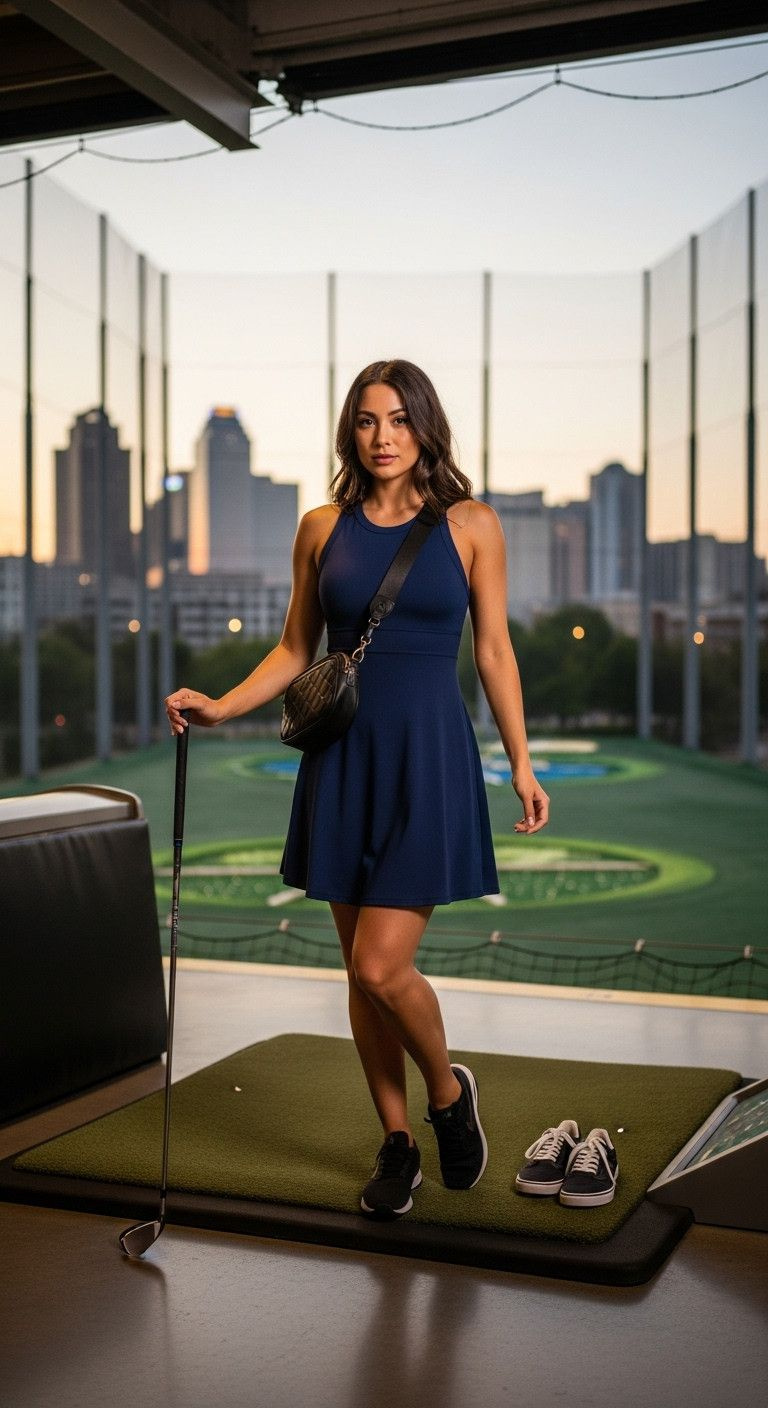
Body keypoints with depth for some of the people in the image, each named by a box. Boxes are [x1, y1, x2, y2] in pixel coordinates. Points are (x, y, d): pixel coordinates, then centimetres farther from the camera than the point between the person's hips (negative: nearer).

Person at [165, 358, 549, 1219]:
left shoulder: (471, 525, 0)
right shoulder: (322, 528, 6)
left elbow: (493, 650, 3)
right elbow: (295, 649, 11)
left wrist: (521, 763, 0)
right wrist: (221, 706, -4)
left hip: (430, 758, -3)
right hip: (344, 759, 3)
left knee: (381, 967, -11)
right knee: (363, 970, 9)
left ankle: (448, 1093, 19)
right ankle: (397, 1143, 26)